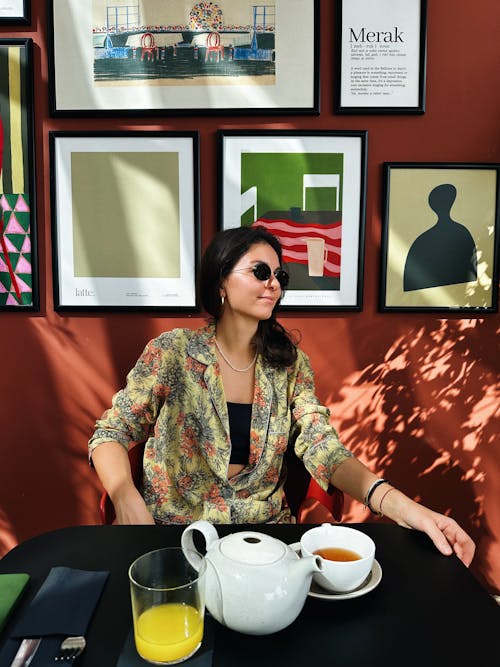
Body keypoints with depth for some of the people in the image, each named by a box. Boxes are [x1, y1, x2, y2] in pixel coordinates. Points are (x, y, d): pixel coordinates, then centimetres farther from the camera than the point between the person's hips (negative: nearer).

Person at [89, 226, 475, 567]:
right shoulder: (173, 351, -6)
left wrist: (403, 507, -27)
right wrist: (129, 506, -25)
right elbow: (110, 434, -4)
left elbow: (323, 448, -9)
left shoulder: (290, 363, 2)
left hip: (266, 527, 3)